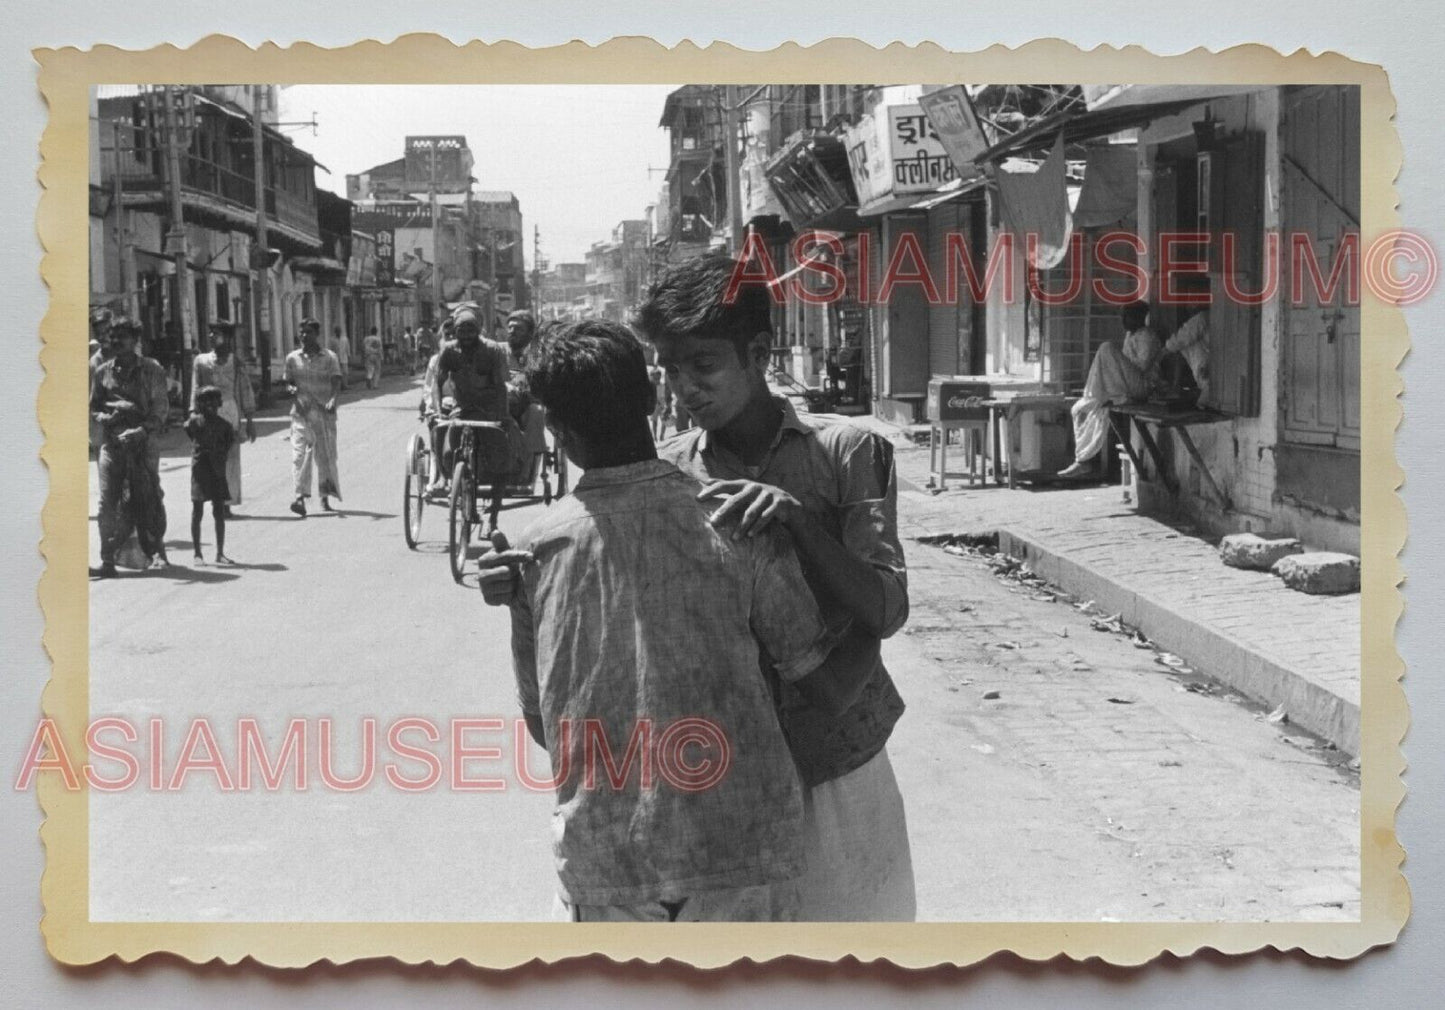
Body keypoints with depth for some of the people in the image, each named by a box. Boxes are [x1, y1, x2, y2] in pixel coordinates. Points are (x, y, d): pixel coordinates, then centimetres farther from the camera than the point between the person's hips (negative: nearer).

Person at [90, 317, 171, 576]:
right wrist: (106, 416, -6)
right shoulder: (103, 371, 12)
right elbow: (93, 407, 17)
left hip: (144, 441, -2)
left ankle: (155, 552, 7)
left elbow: (161, 408, -1)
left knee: (149, 497, -5)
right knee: (108, 500, -7)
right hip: (112, 441, 2)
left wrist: (142, 430, -15)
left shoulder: (152, 370, 4)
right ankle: (107, 558, -6)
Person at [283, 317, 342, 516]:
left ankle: (325, 498, 24)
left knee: (326, 455, 7)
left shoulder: (329, 358, 2)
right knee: (300, 453, -14)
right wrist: (292, 389, -11)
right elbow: (287, 382, 13)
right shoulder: (293, 358, 7)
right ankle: (301, 498, -20)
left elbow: (336, 382, -6)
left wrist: (333, 400, -25)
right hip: (302, 412, 0)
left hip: (324, 412, 0)